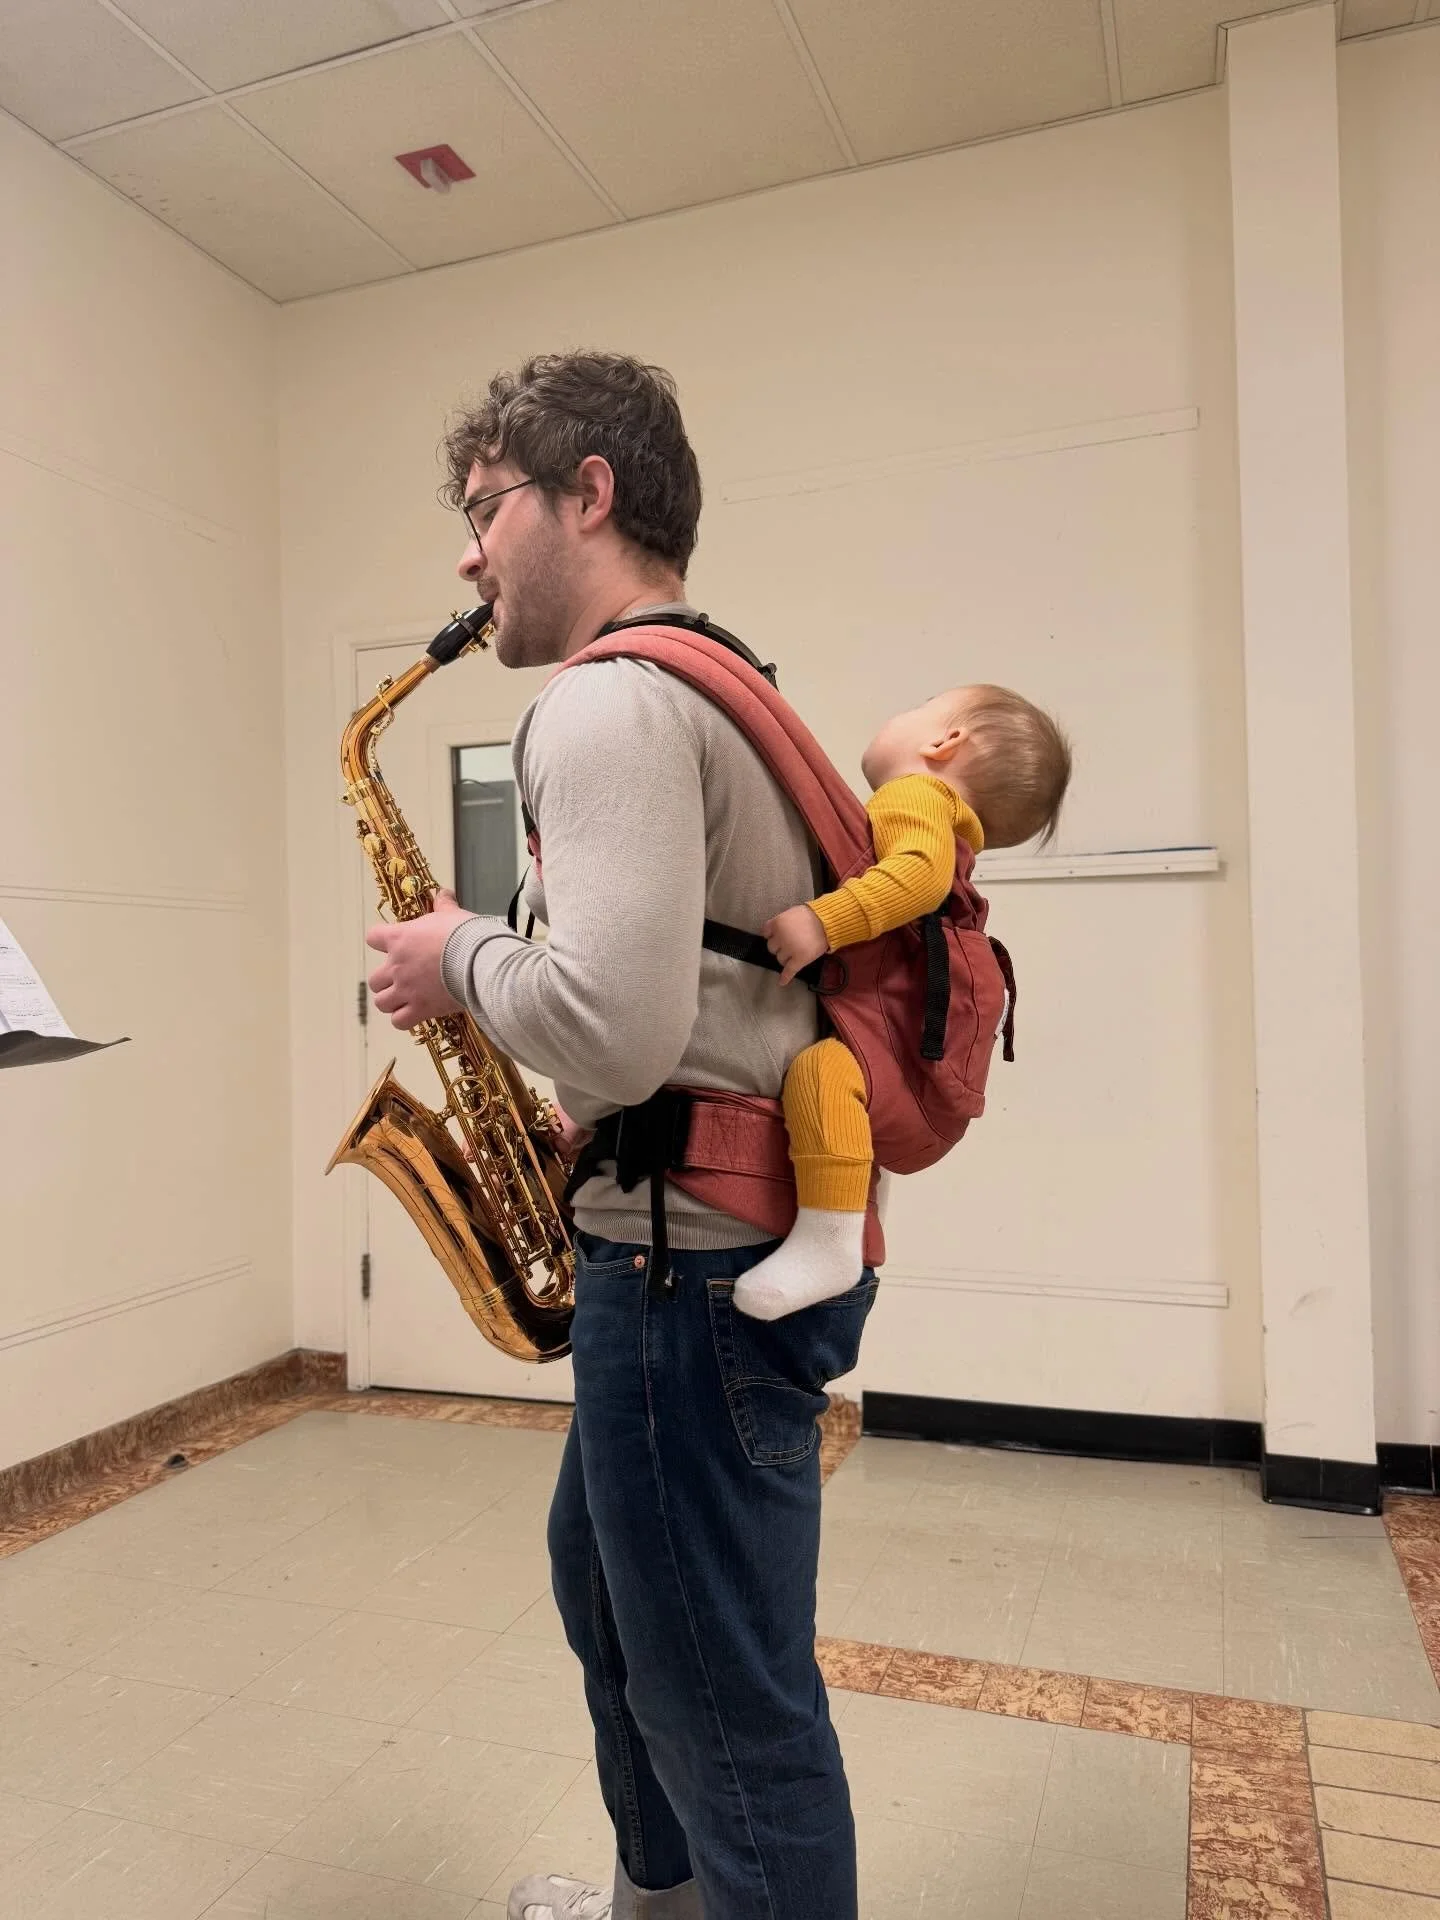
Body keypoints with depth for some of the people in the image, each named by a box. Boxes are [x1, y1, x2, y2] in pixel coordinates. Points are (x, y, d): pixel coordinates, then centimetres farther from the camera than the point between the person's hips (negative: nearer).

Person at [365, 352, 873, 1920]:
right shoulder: (721, 685, 16)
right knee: (605, 1576, 28)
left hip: (695, 1260, -11)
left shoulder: (605, 701, -17)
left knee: (729, 1703, 6)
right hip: (764, 1216, 11)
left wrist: (460, 958, -11)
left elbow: (615, 1030, -30)